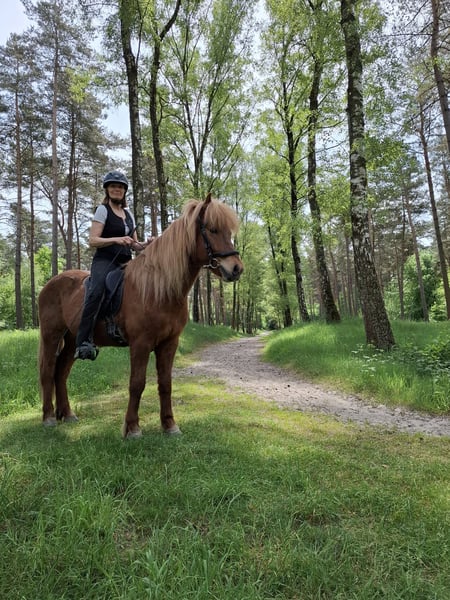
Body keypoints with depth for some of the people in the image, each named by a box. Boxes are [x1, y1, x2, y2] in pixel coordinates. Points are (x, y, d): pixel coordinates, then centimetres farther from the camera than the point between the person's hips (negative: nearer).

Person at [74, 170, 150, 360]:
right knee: (96, 292, -34)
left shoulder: (128, 213, 21)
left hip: (125, 263, 7)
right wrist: (117, 239, -19)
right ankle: (84, 342, -37)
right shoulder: (103, 210, 4)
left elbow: (134, 244, 23)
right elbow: (92, 241, -6)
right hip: (105, 261, -7)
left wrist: (146, 244, 2)